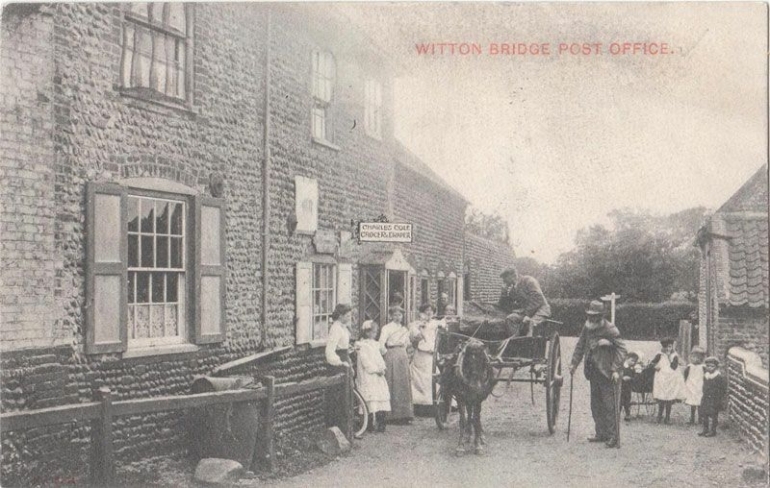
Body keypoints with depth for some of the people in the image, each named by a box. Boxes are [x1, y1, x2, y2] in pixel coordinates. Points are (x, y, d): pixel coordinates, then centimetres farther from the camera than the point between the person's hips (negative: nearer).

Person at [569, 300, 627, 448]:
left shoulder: (610, 329, -13)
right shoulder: (587, 327, 7)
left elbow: (621, 349, -14)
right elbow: (580, 345, 17)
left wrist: (616, 370, -20)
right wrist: (574, 363, 13)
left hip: (606, 372, -7)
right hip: (593, 372, 7)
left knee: (608, 404, -7)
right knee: (596, 405, 10)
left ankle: (612, 436, -2)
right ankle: (601, 434, 18)